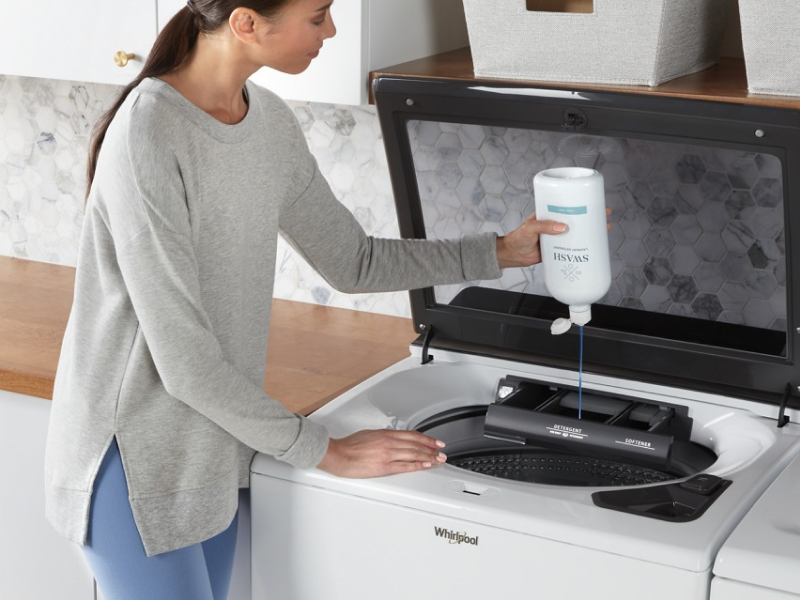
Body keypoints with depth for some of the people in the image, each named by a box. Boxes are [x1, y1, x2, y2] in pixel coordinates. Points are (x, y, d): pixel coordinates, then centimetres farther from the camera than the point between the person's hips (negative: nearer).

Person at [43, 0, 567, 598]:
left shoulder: (270, 121, 1)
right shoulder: (147, 137, -25)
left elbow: (353, 261, 12)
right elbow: (181, 358, -24)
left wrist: (502, 251, 6)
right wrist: (324, 451, -17)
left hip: (215, 451, 7)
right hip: (135, 454, -7)